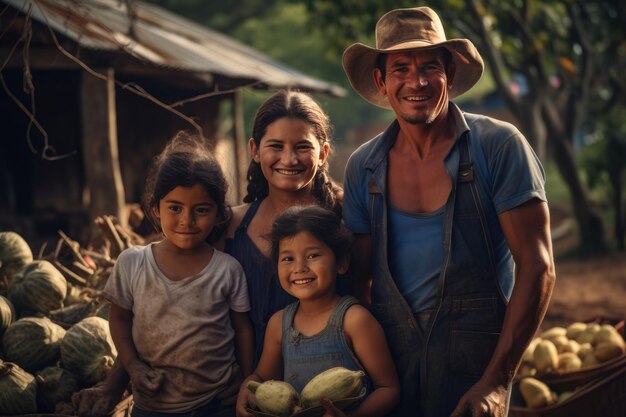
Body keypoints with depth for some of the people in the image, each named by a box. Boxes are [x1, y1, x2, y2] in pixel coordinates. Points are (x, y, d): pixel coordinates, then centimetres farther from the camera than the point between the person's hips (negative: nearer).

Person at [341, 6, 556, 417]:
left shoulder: (499, 147, -9)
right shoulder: (363, 167, 2)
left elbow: (537, 267, -12)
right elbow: (359, 278, 9)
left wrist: (497, 380, -17)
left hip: (475, 351, -3)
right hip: (389, 350, 3)